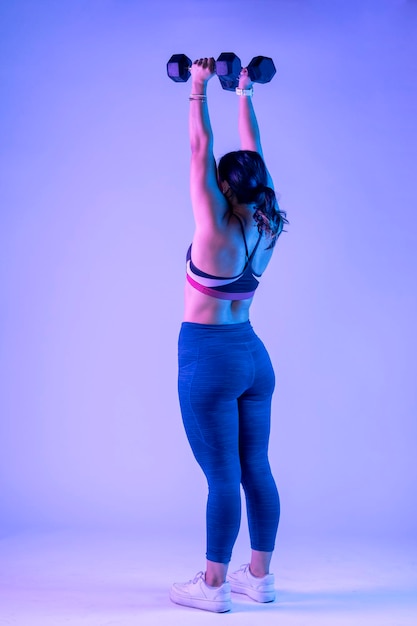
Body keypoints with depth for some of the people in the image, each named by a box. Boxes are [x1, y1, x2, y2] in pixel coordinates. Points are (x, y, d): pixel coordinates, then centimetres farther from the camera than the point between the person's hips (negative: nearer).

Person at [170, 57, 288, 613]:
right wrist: (244, 94, 19)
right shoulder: (266, 228, 2)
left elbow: (201, 149, -12)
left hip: (209, 357, -7)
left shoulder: (217, 230, -16)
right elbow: (253, 152, 11)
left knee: (223, 476, -2)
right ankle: (259, 576, 23)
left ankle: (214, 587, 9)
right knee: (256, 469, 12)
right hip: (253, 353, 7)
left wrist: (199, 88, -3)